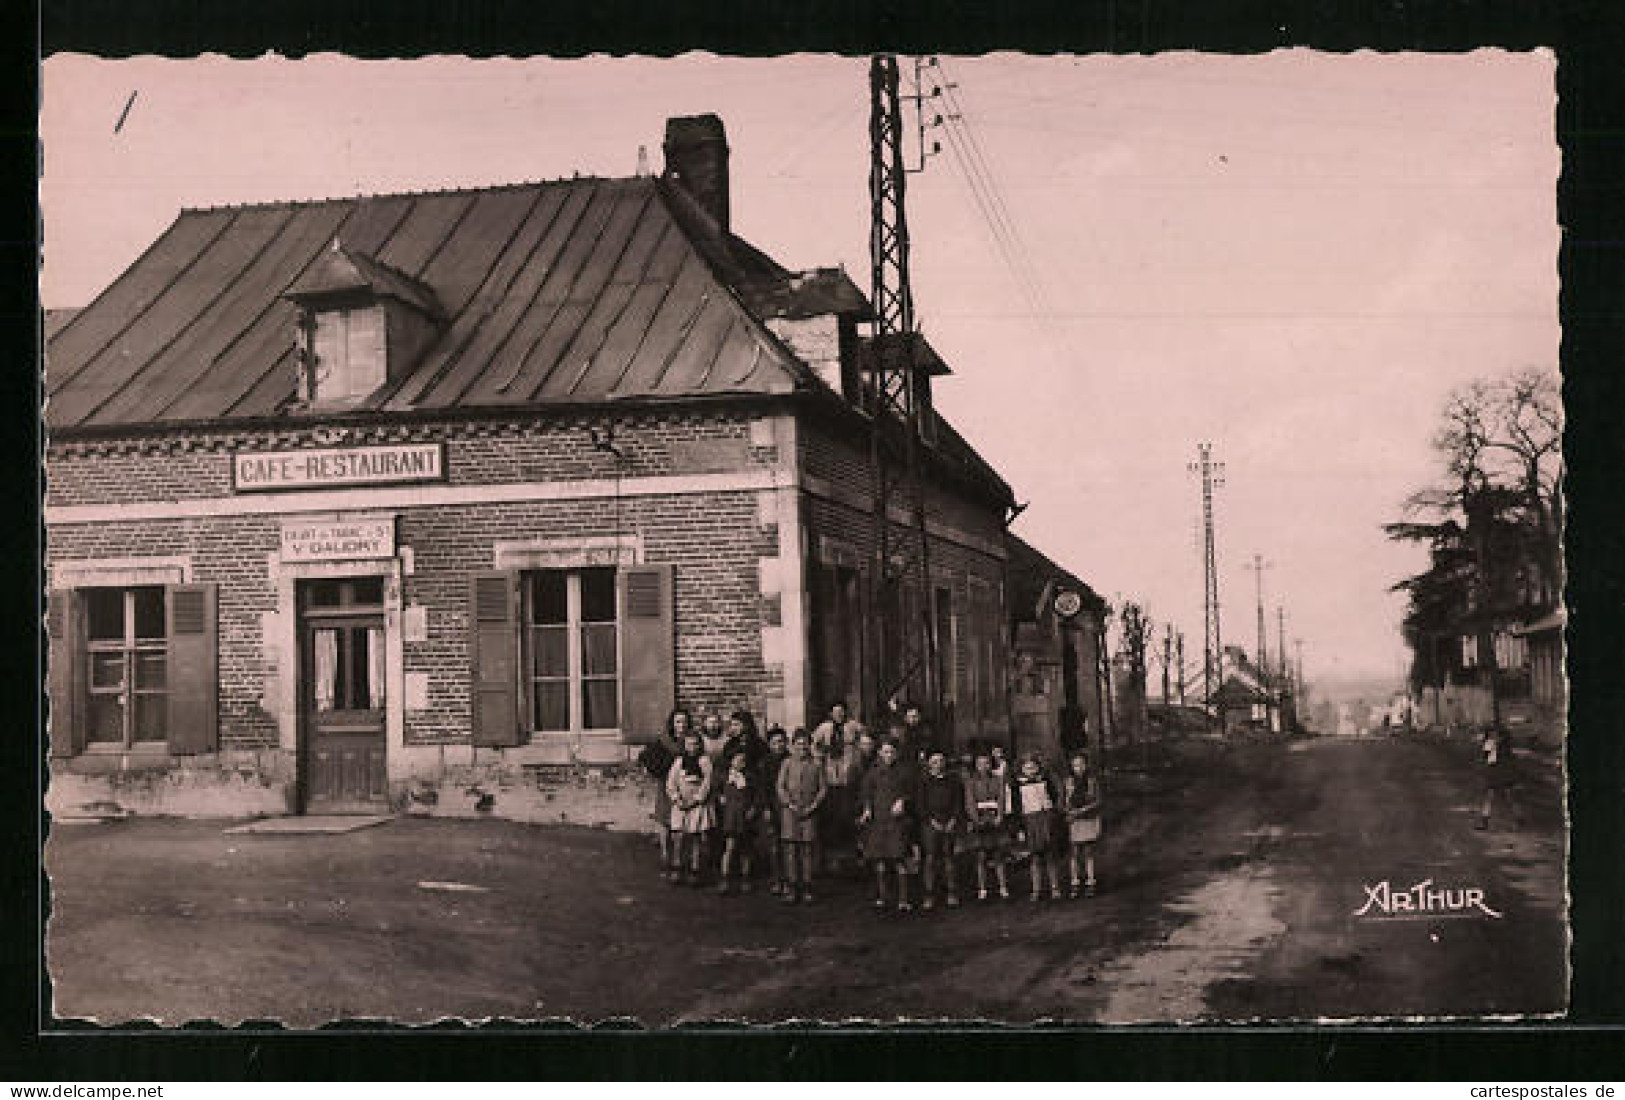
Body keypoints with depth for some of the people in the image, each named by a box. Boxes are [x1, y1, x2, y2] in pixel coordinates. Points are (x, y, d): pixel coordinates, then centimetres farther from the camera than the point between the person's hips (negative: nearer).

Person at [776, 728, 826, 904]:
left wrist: (812, 807, -5)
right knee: (791, 850, -2)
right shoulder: (787, 764, 7)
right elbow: (780, 787, 4)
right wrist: (791, 805, -7)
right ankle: (793, 886, 2)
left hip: (809, 812, 0)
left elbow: (822, 789, 7)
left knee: (807, 850, 0)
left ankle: (807, 888, 3)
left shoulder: (816, 765, 7)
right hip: (790, 811, 0)